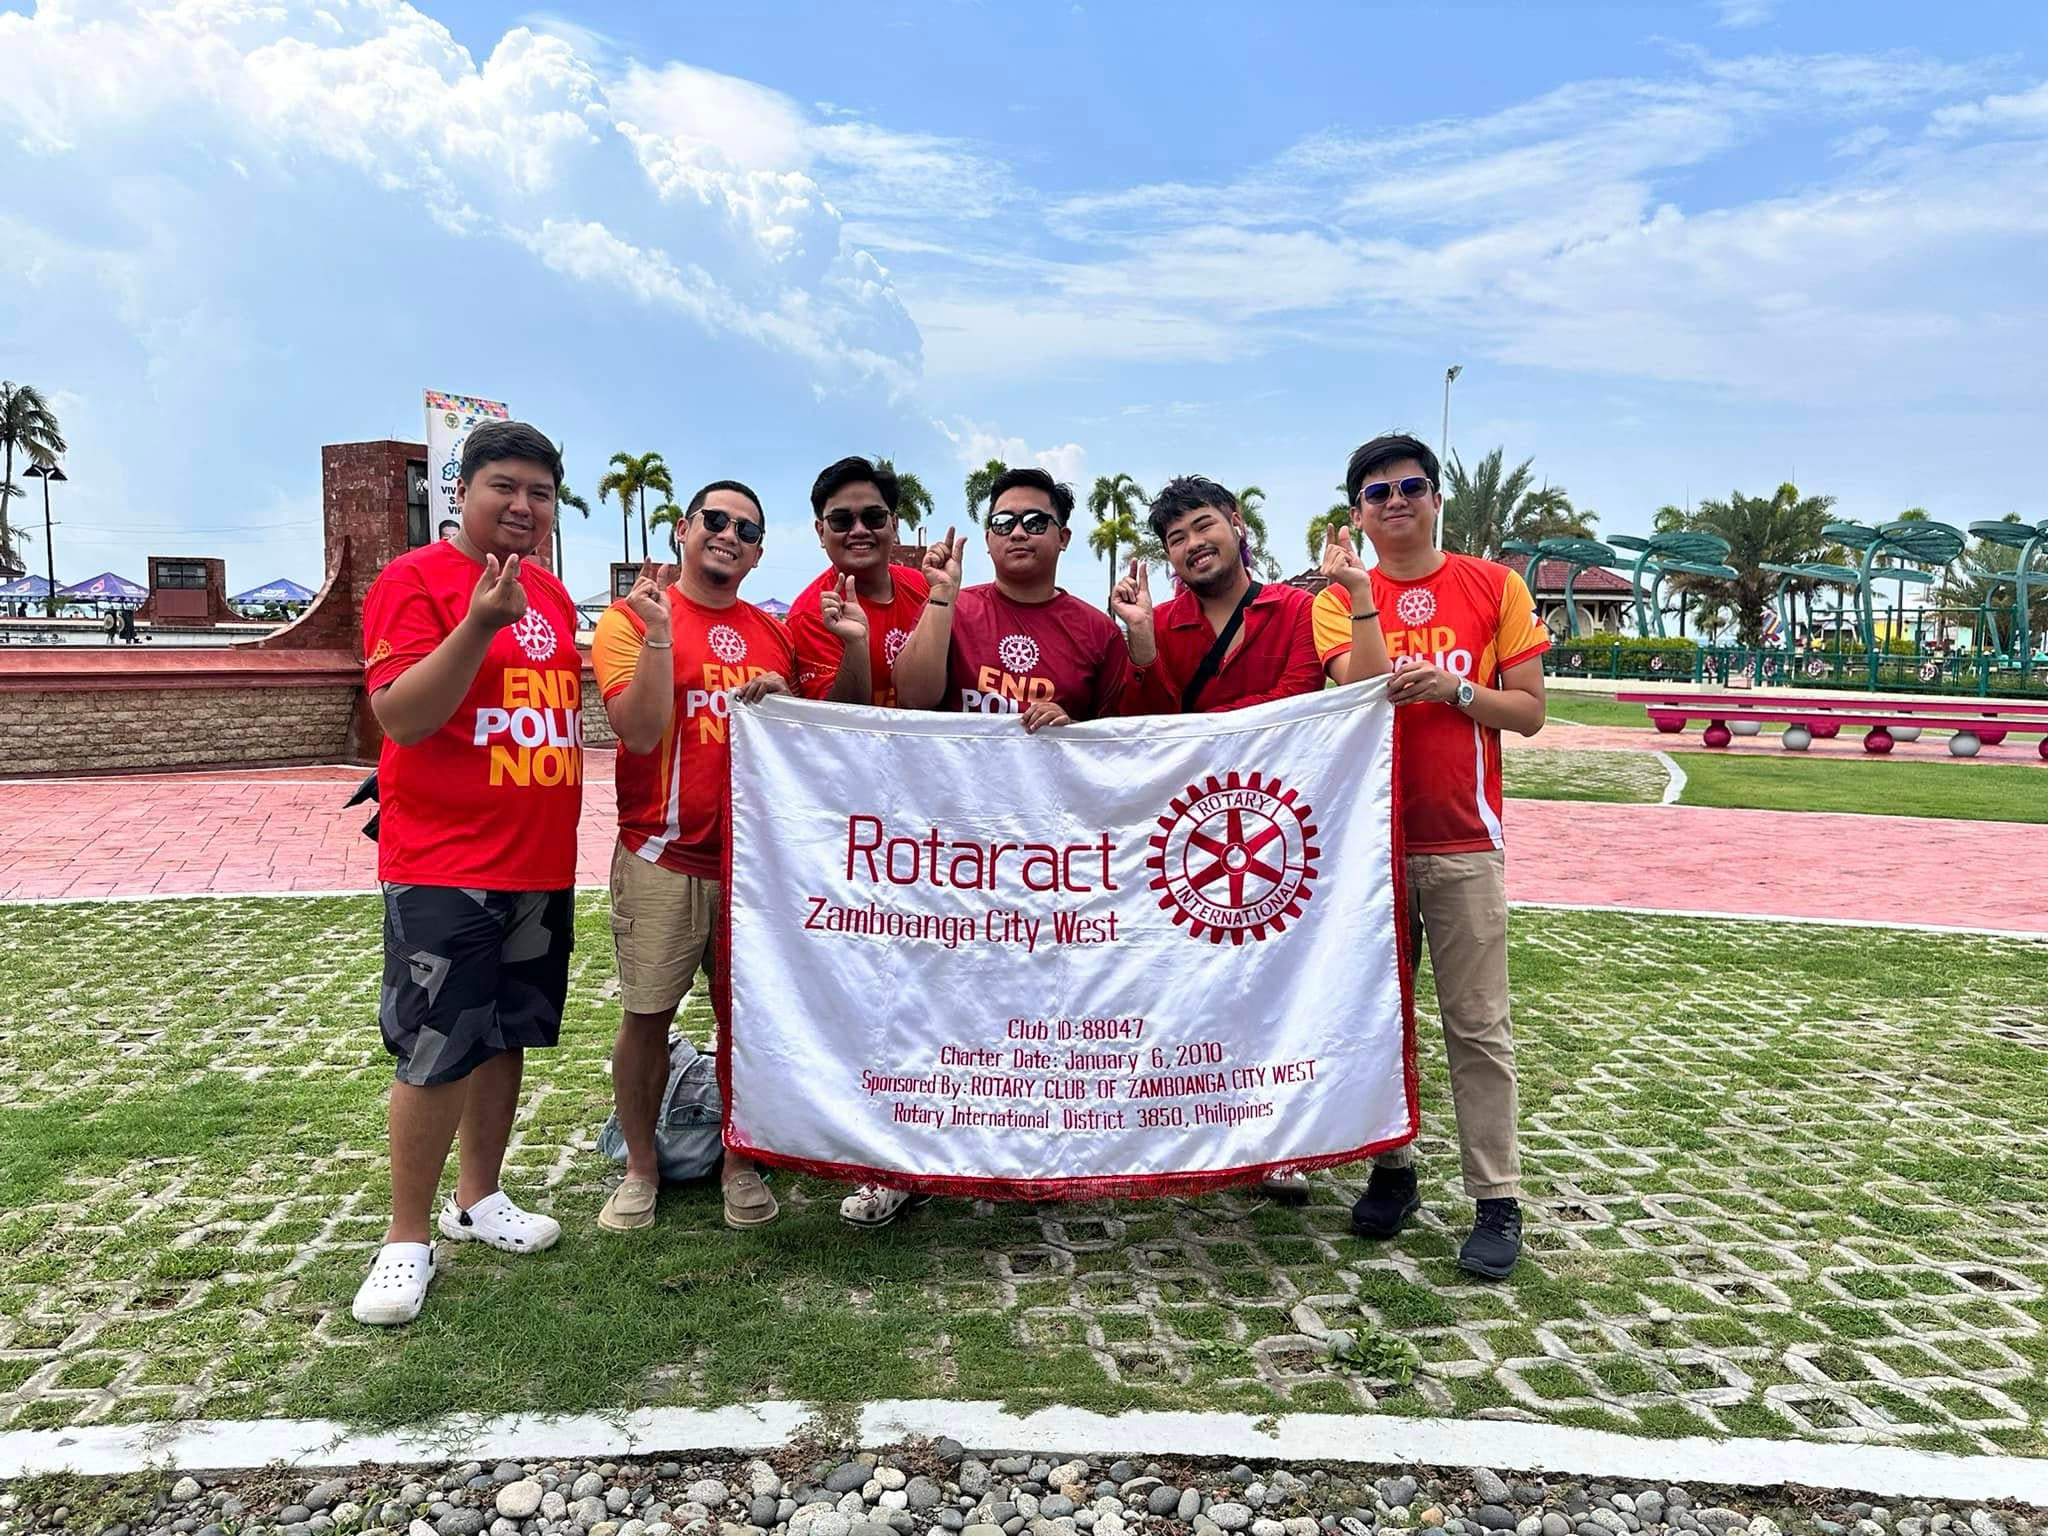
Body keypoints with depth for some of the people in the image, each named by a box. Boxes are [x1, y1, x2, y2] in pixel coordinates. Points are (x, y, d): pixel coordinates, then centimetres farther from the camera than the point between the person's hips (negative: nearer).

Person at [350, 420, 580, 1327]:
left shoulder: (553, 593, 12)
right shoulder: (414, 580, -9)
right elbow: (401, 715, -20)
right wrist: (481, 623, -30)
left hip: (541, 865, 7)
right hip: (443, 869, -7)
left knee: (506, 1037, 15)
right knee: (437, 1053, -2)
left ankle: (478, 1198, 31)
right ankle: (408, 1239, 14)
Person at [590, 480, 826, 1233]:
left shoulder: (772, 633, 10)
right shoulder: (630, 617, -3)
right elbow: (639, 732, -14)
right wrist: (658, 632, -22)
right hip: (663, 857, -3)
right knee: (647, 1016, 6)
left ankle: (740, 1163, 25)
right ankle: (640, 1169, 23)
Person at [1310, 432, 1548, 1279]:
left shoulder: (1495, 587, 3)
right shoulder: (1339, 599, 4)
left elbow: (1529, 710, 2)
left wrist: (1455, 688, -14)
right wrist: (1363, 598, -19)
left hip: (1462, 839, -1)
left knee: (1477, 1024, 0)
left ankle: (1497, 1200, 8)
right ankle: (1391, 1170, 23)